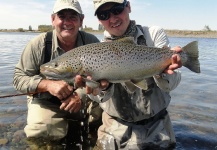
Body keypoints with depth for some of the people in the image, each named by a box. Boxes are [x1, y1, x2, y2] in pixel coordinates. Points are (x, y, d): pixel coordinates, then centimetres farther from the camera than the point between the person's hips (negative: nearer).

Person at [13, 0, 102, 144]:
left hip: (86, 100, 2)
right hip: (46, 102, -1)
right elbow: (19, 77, -8)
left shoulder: (92, 42, -9)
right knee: (41, 131, -27)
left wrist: (81, 95, -27)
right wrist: (48, 84, -28)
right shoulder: (39, 44, -12)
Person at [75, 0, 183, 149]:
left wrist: (163, 71, -33)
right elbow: (97, 96, -16)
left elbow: (169, 85, -12)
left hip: (156, 128, 0)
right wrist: (103, 87, -37)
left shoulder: (154, 33, -6)